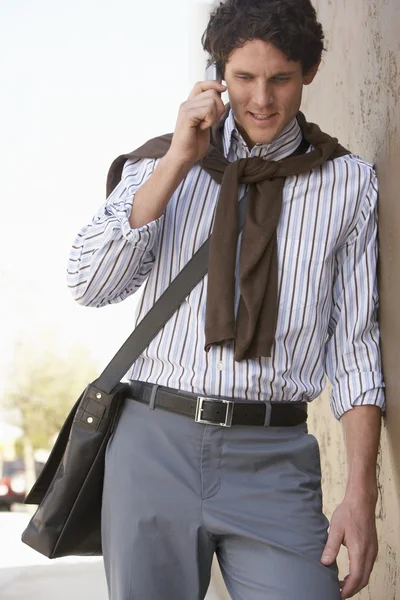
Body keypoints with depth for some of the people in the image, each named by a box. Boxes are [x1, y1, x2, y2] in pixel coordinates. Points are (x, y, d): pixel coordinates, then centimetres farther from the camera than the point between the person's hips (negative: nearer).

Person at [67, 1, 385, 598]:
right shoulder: (160, 163, 8)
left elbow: (356, 342, 2)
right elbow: (90, 284, -4)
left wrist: (362, 493, -5)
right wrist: (179, 162, -9)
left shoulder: (349, 184, 5)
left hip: (275, 460, -1)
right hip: (154, 442, 1)